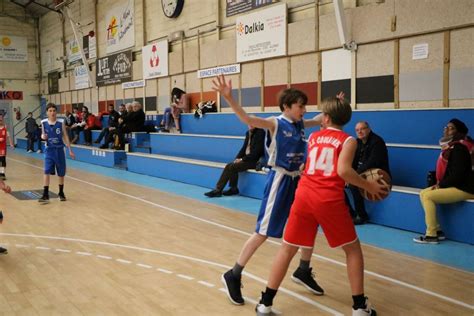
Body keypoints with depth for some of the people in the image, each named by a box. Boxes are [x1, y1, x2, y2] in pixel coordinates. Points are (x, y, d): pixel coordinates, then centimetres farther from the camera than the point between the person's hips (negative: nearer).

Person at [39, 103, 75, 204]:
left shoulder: (61, 122, -8)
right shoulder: (43, 122, -5)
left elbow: (65, 136, -1)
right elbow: (42, 134, 9)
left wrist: (70, 150, -2)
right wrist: (43, 137, -16)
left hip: (59, 150, 0)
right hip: (49, 150, 0)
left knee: (61, 173, 10)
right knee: (46, 172, -12)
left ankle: (61, 193, 29)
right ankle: (45, 195, -8)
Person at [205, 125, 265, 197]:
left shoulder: (260, 133, -12)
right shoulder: (248, 133, 13)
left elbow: (256, 152, -19)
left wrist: (242, 159, -16)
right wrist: (237, 158, -2)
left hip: (254, 161, -8)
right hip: (246, 159, 8)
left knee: (233, 167, -21)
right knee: (228, 166, -11)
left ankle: (233, 189, -1)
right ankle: (218, 190, -12)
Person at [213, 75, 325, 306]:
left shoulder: (300, 125, 8)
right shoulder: (275, 124, -12)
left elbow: (320, 119, 30)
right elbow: (247, 119, -29)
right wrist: (228, 97, -42)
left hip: (297, 180, 7)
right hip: (279, 181, -7)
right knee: (263, 232, -5)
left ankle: (303, 272, 32)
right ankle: (233, 276, 7)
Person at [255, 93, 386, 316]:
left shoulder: (313, 136, 18)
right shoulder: (348, 140, 4)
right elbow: (343, 171, -11)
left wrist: (332, 108, 42)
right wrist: (369, 186, 0)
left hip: (304, 196, 4)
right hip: (329, 200, -3)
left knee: (287, 248, 12)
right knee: (353, 249, 15)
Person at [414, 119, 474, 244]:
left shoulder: (459, 149, -19)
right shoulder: (451, 146, 11)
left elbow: (457, 175, -24)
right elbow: (448, 170, 17)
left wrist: (441, 184, -12)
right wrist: (439, 183, 2)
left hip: (464, 189, -10)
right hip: (454, 186, 10)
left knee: (428, 196, -18)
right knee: (423, 193, 4)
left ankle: (431, 235, -11)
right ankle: (437, 231, 5)